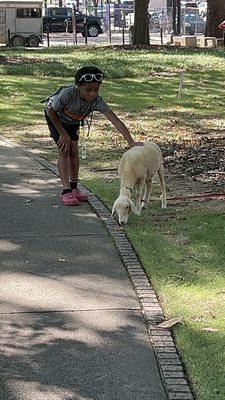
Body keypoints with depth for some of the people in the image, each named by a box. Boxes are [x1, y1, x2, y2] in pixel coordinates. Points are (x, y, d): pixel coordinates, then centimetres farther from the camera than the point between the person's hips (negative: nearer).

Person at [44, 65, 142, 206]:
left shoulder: (97, 101, -34)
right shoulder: (68, 94, -42)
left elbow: (115, 120, -42)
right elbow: (51, 111, -25)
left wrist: (131, 141, -53)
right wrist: (63, 134, -20)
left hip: (73, 121, 4)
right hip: (55, 116, -4)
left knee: (74, 150, -3)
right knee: (64, 150, -13)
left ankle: (74, 187, 13)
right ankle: (66, 191, -12)